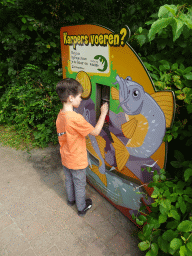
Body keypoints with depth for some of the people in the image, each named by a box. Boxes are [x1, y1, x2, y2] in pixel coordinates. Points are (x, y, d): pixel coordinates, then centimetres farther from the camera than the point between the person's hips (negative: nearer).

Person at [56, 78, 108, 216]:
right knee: (80, 185, 16)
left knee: (69, 180, 29)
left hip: (65, 158, 7)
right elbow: (95, 132, -25)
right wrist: (103, 114, -17)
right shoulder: (76, 118, -32)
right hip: (77, 161, -7)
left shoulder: (60, 115, -6)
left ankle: (71, 199, 53)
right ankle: (82, 208, 38)